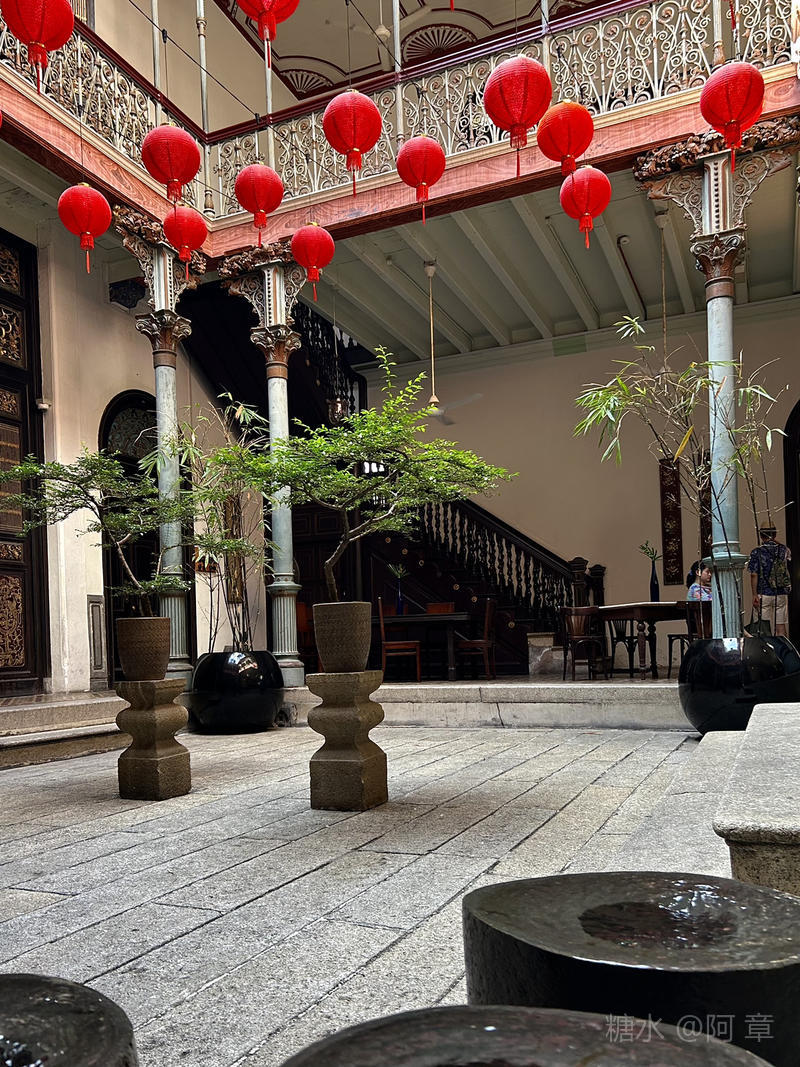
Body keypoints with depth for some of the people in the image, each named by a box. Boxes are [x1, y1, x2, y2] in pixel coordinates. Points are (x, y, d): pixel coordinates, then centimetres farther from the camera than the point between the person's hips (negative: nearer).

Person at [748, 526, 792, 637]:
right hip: (781, 594, 3)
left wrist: (754, 595, -7)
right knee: (780, 625, 8)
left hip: (764, 594, -3)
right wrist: (776, 541, 25)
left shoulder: (756, 552, -8)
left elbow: (754, 575, -11)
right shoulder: (783, 550, 2)